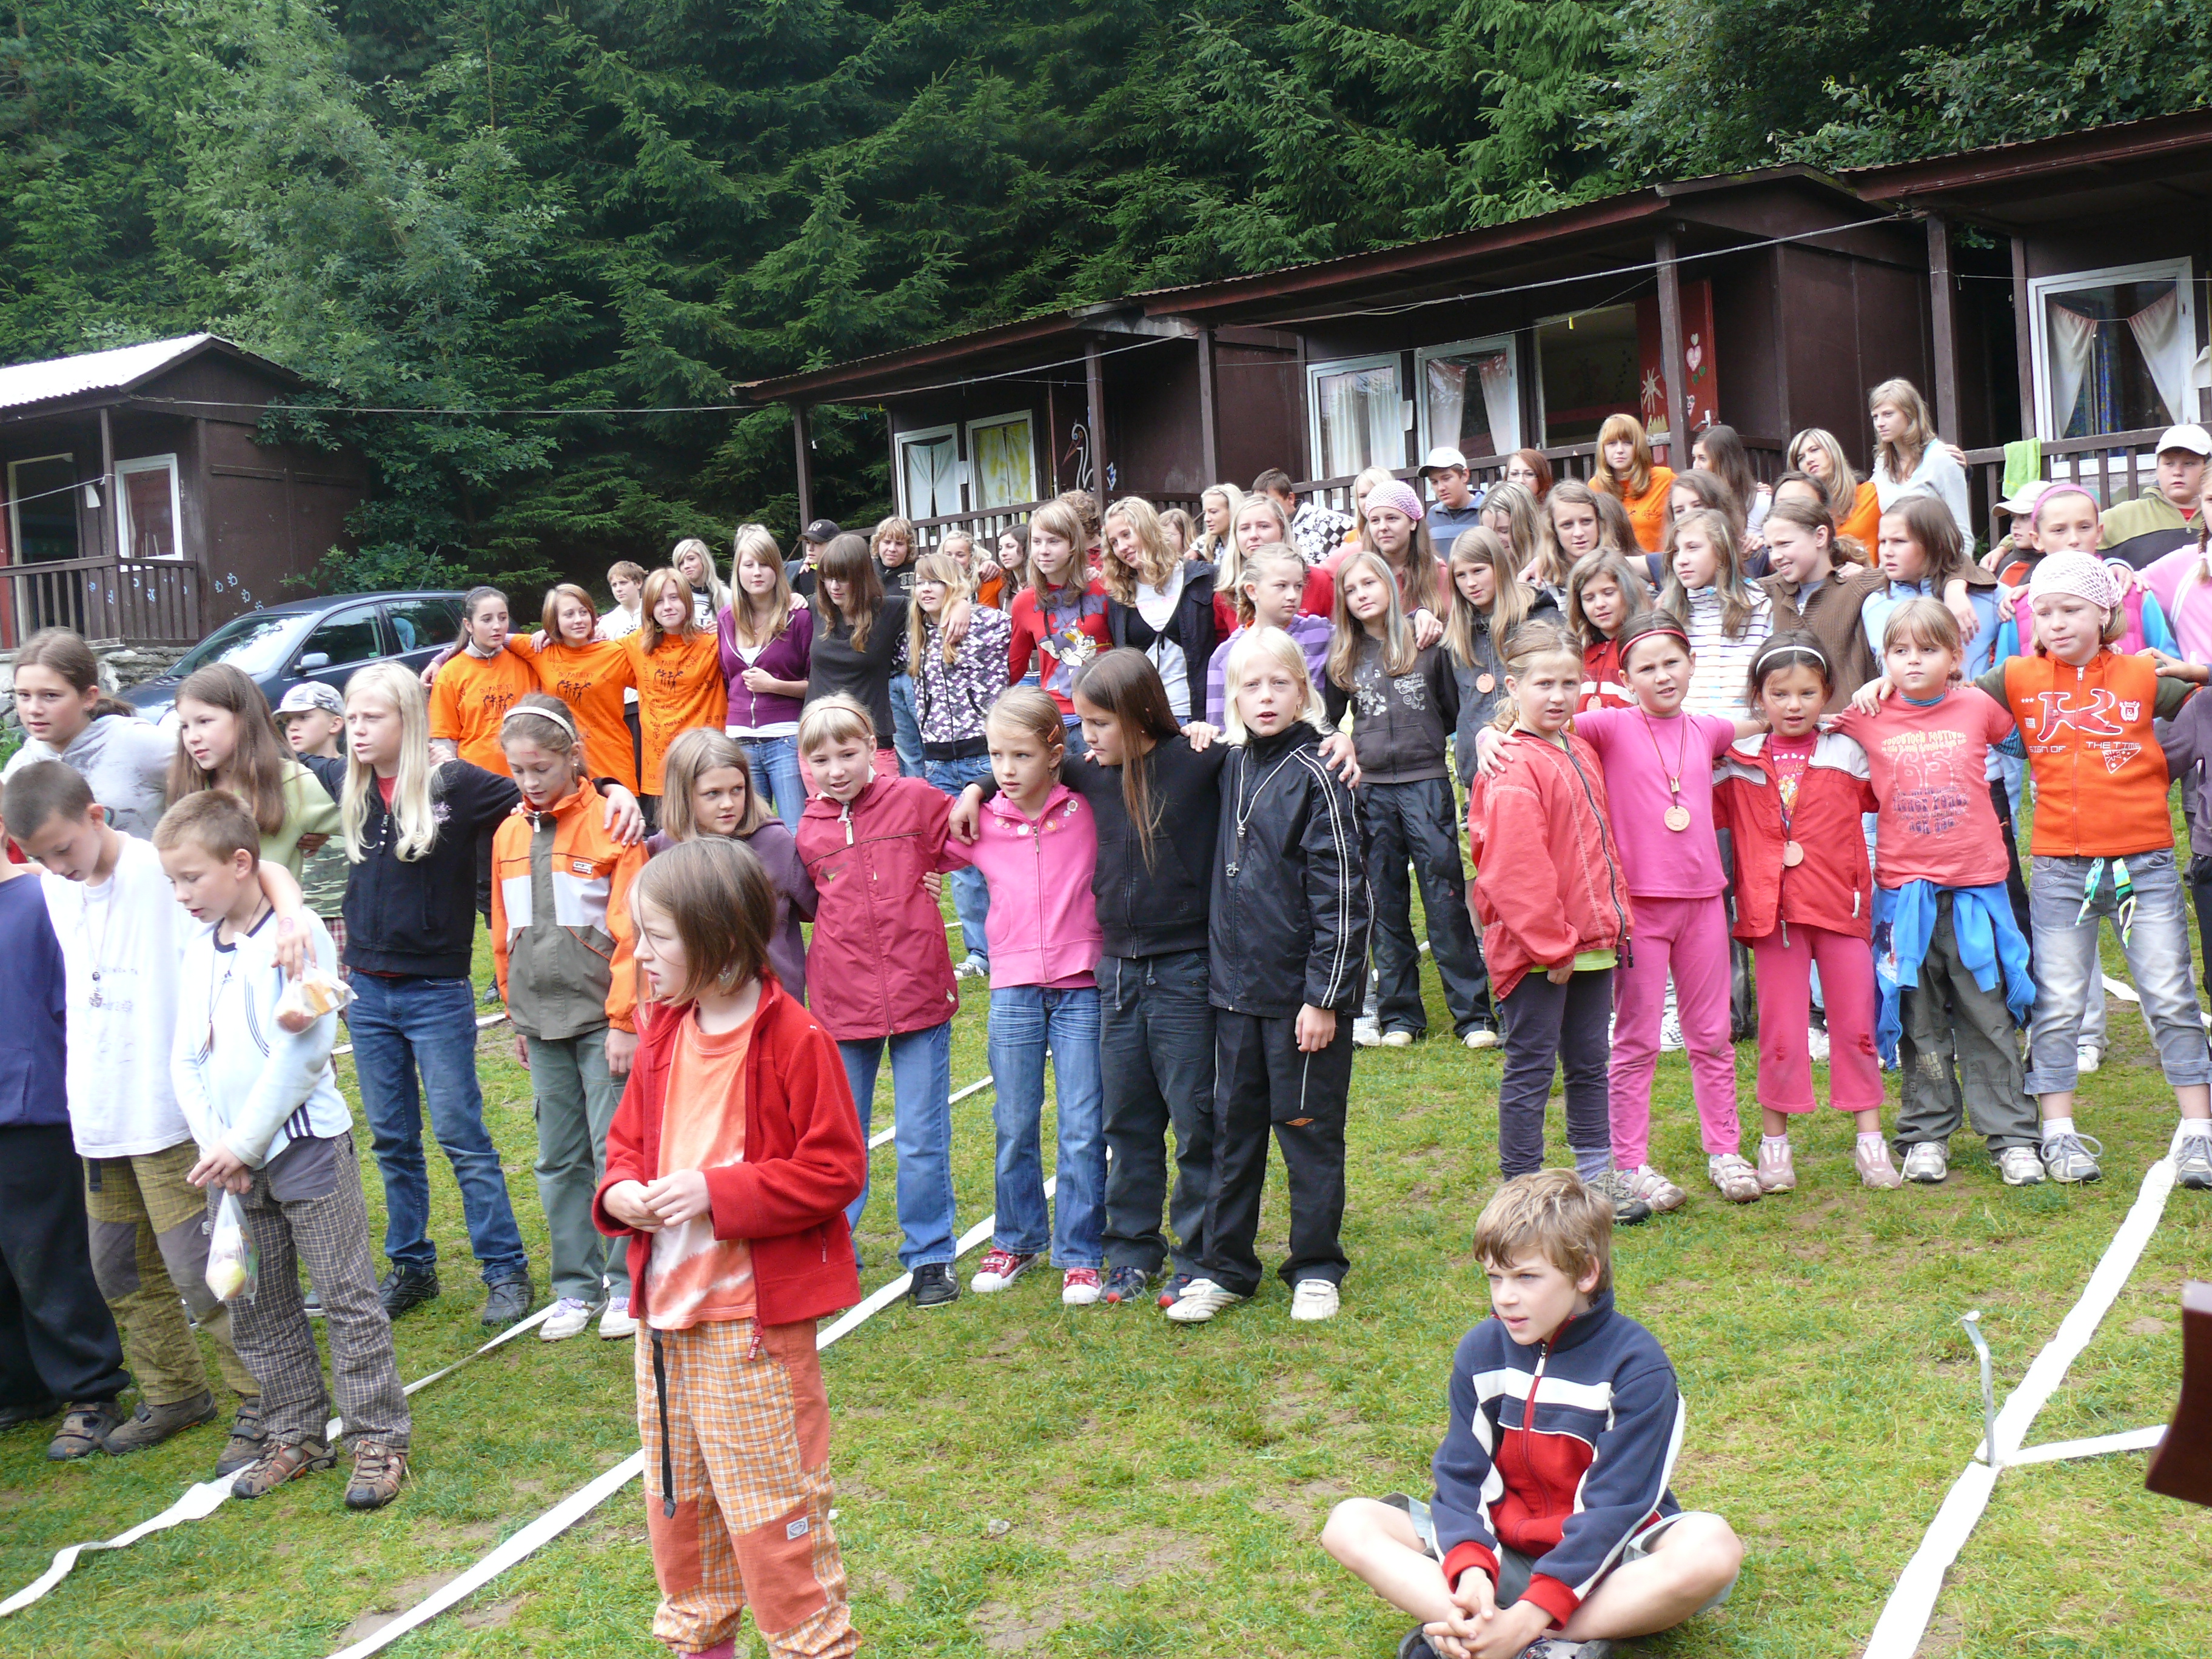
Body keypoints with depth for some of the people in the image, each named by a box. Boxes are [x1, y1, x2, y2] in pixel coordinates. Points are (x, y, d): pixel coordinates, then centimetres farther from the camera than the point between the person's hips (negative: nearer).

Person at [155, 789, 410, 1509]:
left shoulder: (298, 935, -11)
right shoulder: (199, 947, 9)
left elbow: (303, 1053, -16)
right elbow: (186, 1060, 9)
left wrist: (242, 1142, -14)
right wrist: (213, 1144, -5)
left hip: (305, 1146, -7)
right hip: (228, 1158, 7)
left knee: (347, 1295, 0)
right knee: (255, 1309, 13)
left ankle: (379, 1437, 9)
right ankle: (297, 1436, 26)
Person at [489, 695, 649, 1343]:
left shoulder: (610, 824, -7)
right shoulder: (508, 834, 10)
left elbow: (630, 930, -9)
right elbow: (505, 933, 18)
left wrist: (624, 1020, -10)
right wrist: (517, 1013, 18)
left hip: (602, 1016, -5)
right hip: (543, 1021, 5)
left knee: (615, 1152, -2)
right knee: (559, 1159, 10)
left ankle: (628, 1284, 11)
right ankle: (577, 1286, 20)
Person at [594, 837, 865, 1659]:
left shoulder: (794, 1039, -16)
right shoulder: (663, 1038, 6)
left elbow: (835, 1170, -16)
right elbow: (628, 1141, 17)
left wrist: (717, 1190, -22)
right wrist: (620, 1191, -6)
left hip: (756, 1319, -7)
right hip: (665, 1313, 7)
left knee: (771, 1502, 2)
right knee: (675, 1500, 19)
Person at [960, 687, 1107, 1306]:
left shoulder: (1089, 809, -4)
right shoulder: (980, 824, 2)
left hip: (1082, 987, -2)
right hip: (1013, 989, 2)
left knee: (1082, 1131, 1)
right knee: (1014, 1126, 12)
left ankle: (1080, 1254, 14)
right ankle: (1015, 1241, 30)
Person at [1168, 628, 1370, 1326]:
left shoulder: (1314, 775, -11)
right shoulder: (1231, 766, 7)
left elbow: (1340, 894, -13)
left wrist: (1325, 997, -15)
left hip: (1302, 990, -6)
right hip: (1235, 982, 6)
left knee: (1307, 1128, 6)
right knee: (1234, 1126, 12)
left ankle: (1316, 1268, 21)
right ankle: (1226, 1267, 23)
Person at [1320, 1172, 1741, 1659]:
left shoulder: (1637, 1365, -13)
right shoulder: (1480, 1350, 0)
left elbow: (1614, 1506, -19)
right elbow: (1461, 1478, -4)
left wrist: (1533, 1612, -28)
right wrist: (1471, 1569, -25)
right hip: (1502, 1554, 4)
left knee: (1711, 1549, -35)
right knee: (1349, 1524, -15)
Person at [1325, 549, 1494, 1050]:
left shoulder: (1427, 644, 2)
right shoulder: (1344, 656, 9)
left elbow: (1453, 711, 7)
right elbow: (1327, 719, 18)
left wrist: (1424, 738, -3)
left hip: (1427, 782, -3)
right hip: (1372, 788, 3)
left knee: (1445, 897, -5)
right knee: (1386, 904, 7)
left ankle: (1475, 1014, 1)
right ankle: (1399, 1016, 15)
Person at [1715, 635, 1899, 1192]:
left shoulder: (1849, 756, 5)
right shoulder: (1739, 764, 4)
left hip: (1841, 907, 1)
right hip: (1773, 912, -1)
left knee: (1856, 1025, 7)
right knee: (1780, 1032, 4)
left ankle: (1870, 1141, 18)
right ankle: (1774, 1145, 14)